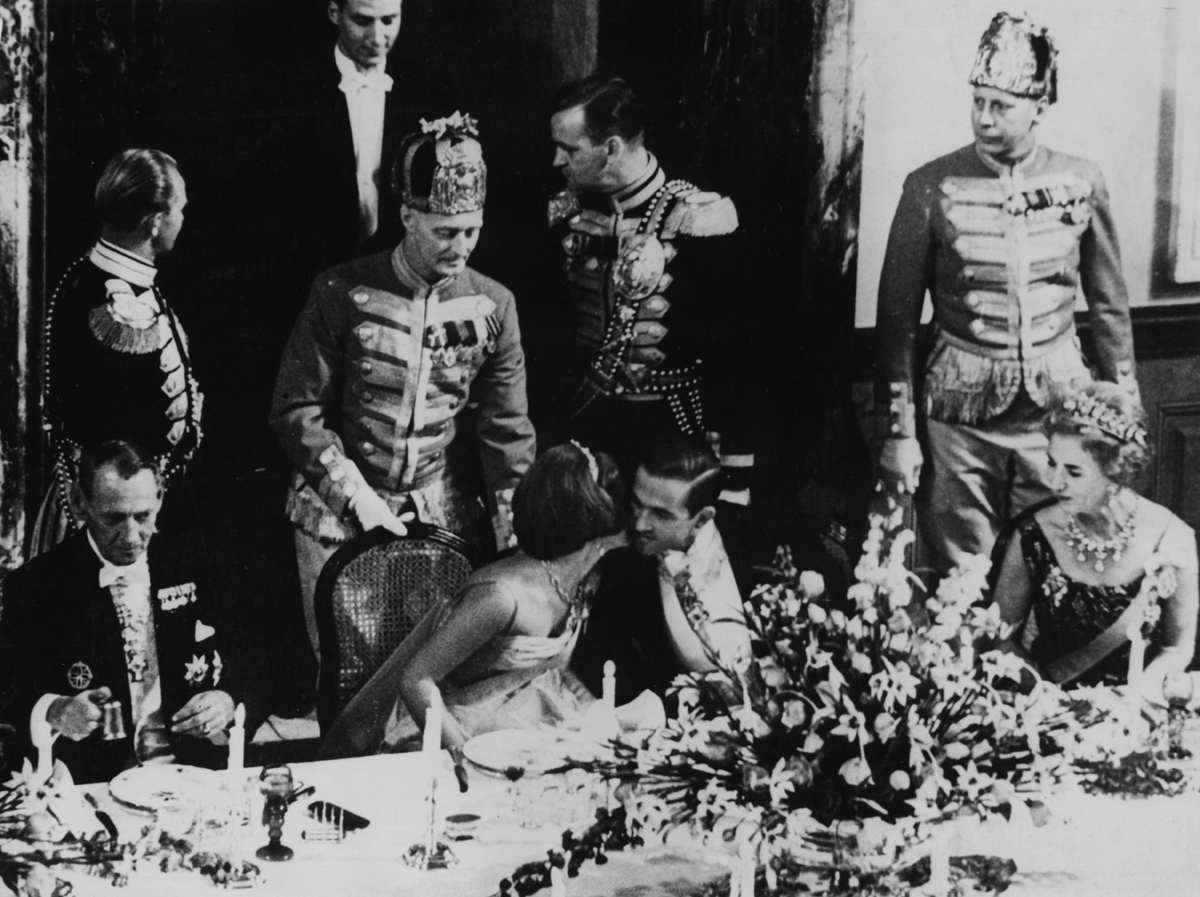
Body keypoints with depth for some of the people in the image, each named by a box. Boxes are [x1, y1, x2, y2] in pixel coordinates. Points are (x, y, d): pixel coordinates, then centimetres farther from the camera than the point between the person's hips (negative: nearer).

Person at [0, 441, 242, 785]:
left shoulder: (184, 573, 11)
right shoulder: (34, 585, -1)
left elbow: (231, 676, 15)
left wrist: (226, 703, -8)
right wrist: (53, 712, -23)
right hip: (86, 780, -1)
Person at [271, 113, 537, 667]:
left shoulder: (493, 306, 0)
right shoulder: (343, 294, -9)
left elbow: (507, 431, 0)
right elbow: (296, 410, -6)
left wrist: (519, 543, -7)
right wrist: (359, 497, -14)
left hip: (445, 518, 2)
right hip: (340, 516, -2)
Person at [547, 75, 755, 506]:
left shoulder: (694, 219, -14)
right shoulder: (568, 214, 3)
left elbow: (733, 357, -12)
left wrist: (733, 484, -13)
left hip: (671, 437, -5)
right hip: (584, 428, 5)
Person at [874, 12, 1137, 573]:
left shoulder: (1081, 183, 1)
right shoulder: (931, 188, -5)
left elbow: (1109, 306, 12)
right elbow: (897, 316, -1)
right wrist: (898, 432, -4)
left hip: (1058, 404, 2)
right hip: (959, 412, -1)